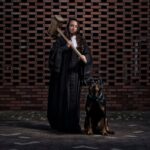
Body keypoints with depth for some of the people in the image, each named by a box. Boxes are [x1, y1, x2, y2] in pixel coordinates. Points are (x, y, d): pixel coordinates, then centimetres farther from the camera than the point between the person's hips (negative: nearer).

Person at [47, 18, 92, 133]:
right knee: (62, 97, -1)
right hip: (63, 71, -2)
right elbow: (54, 52, -7)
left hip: (75, 72, 2)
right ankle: (59, 123, 9)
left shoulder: (81, 41, 12)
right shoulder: (61, 39, 3)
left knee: (74, 97, 1)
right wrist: (65, 47, -19)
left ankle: (72, 124, 5)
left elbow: (88, 54, 4)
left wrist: (85, 58, -18)